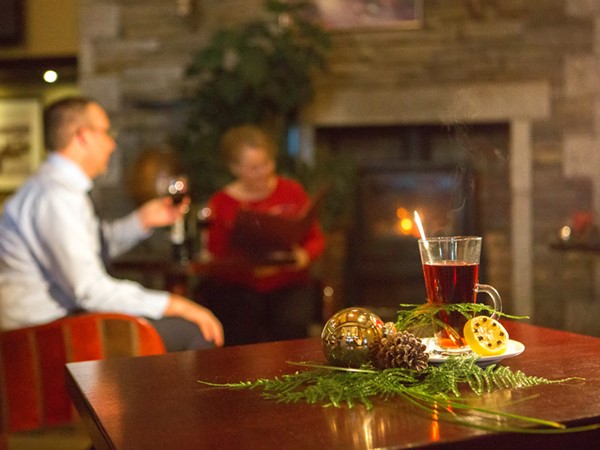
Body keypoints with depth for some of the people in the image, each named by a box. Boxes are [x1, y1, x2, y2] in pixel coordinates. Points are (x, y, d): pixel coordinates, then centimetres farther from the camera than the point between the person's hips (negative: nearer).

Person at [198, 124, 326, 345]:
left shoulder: (292, 191, 8)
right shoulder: (220, 204, 3)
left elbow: (316, 238, 12)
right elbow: (217, 259, 0)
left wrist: (305, 255, -11)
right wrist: (249, 268, -19)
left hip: (289, 284, 1)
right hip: (238, 286, -1)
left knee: (292, 325, -27)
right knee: (242, 331, -29)